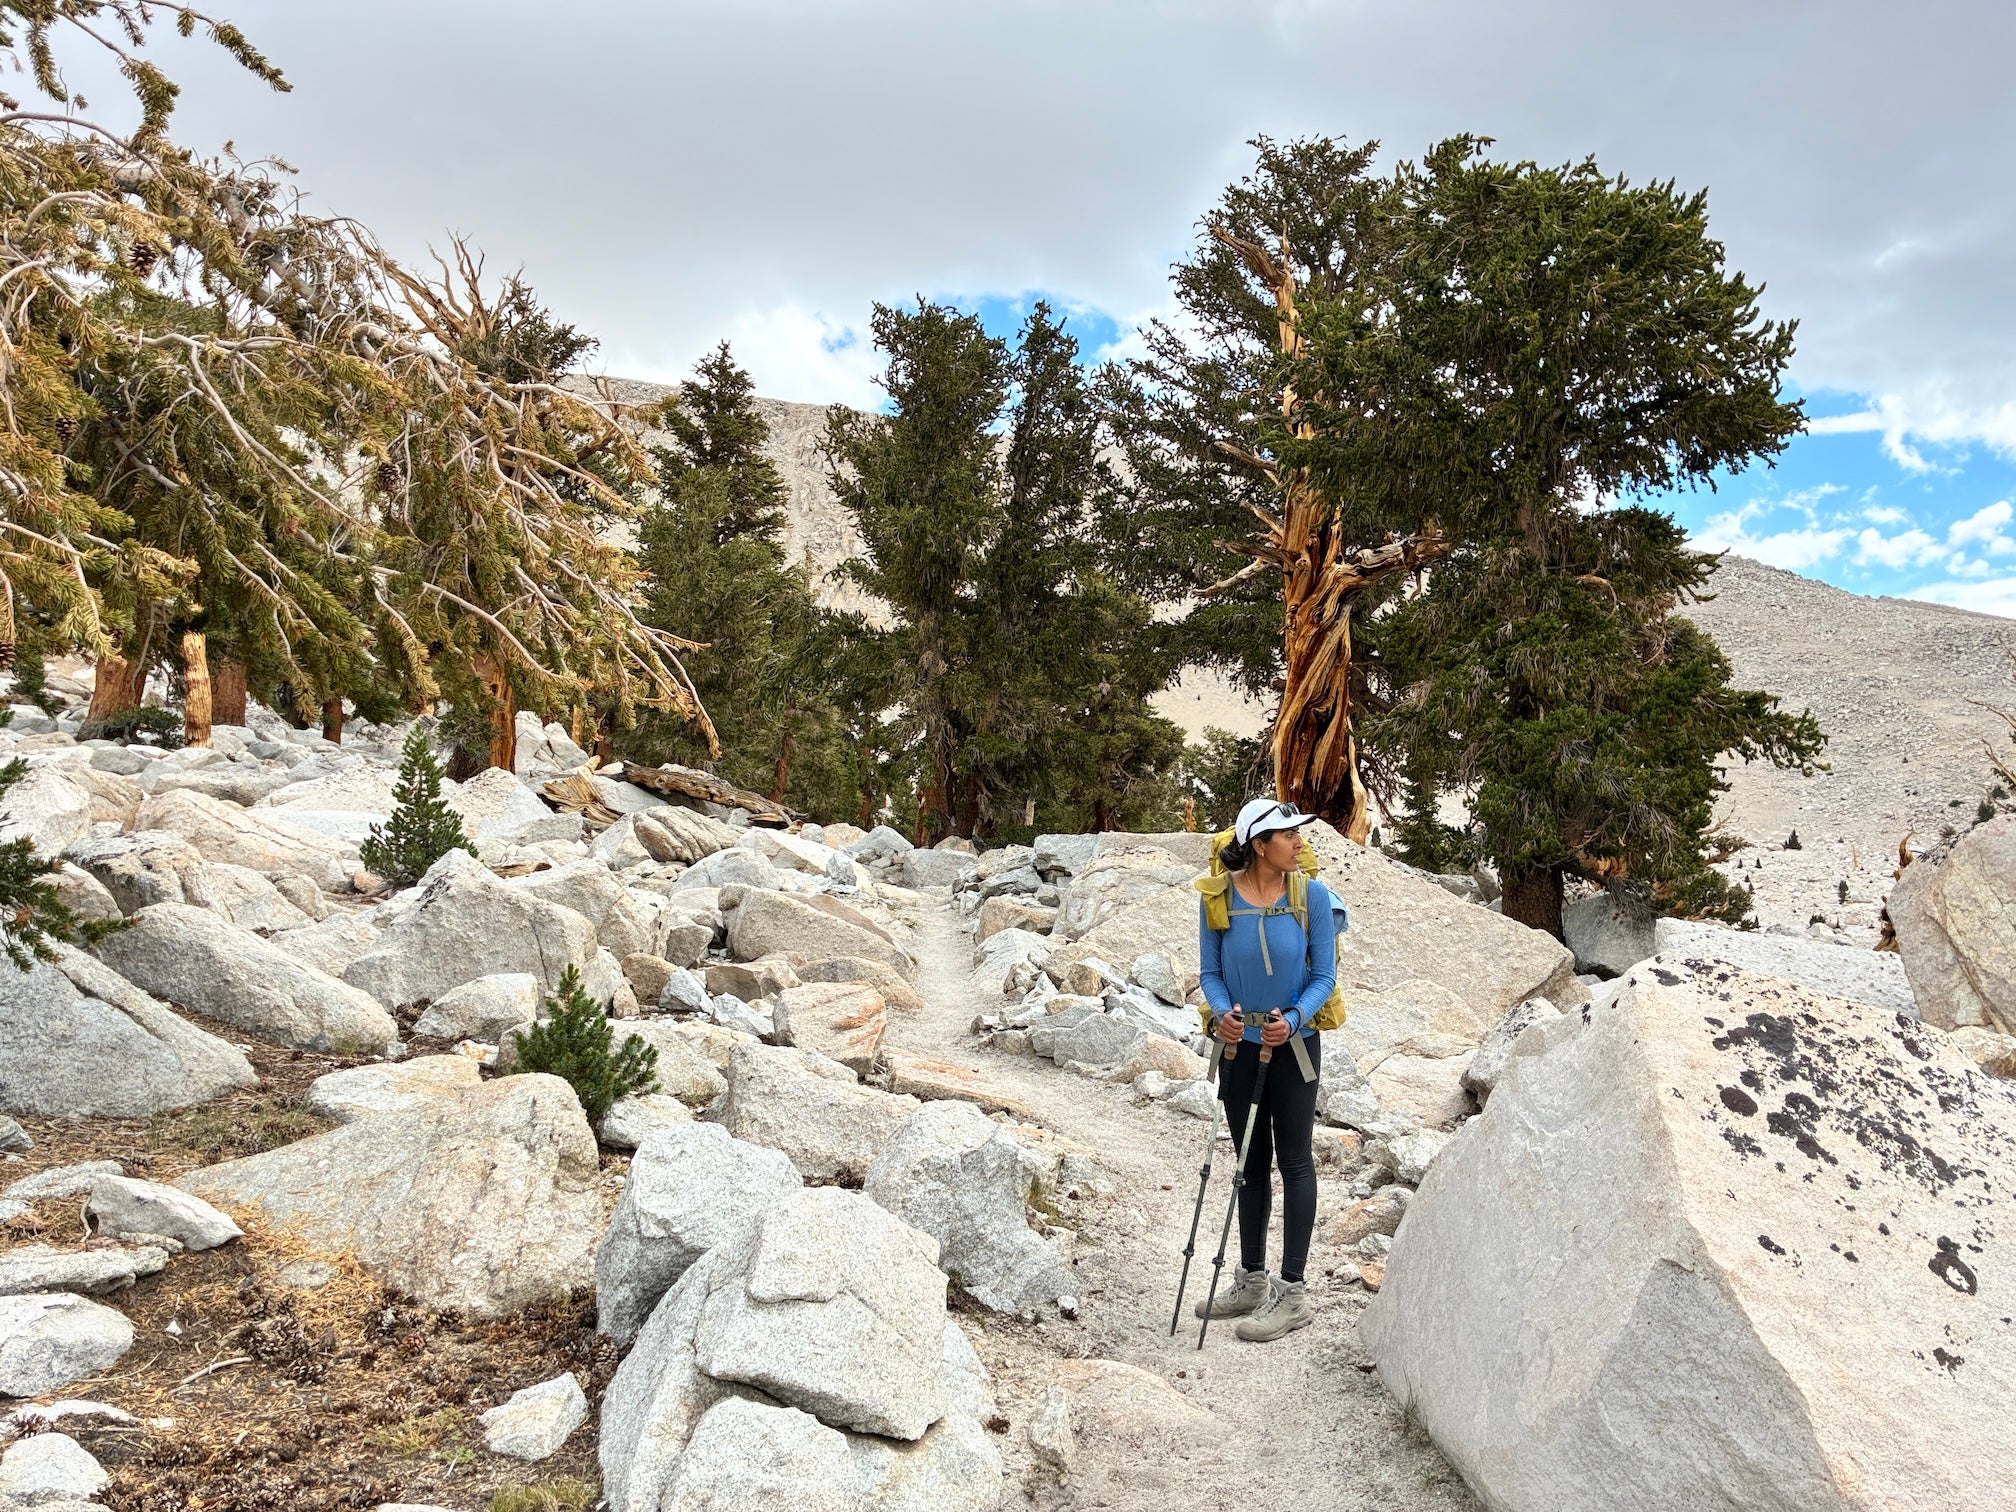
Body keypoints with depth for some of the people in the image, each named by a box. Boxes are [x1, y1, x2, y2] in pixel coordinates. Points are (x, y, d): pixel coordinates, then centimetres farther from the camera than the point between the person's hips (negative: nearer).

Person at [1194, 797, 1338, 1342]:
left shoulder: (1311, 896, -11)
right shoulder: (1219, 898, -8)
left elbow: (1323, 976, -7)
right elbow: (1210, 972, 0)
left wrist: (1293, 1019, -23)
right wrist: (1222, 1012, -20)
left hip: (1294, 1044, -2)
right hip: (1240, 1046, 3)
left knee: (1294, 1162, 2)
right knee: (1251, 1163, 14)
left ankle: (1292, 1293, 11)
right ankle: (1252, 1280, 28)